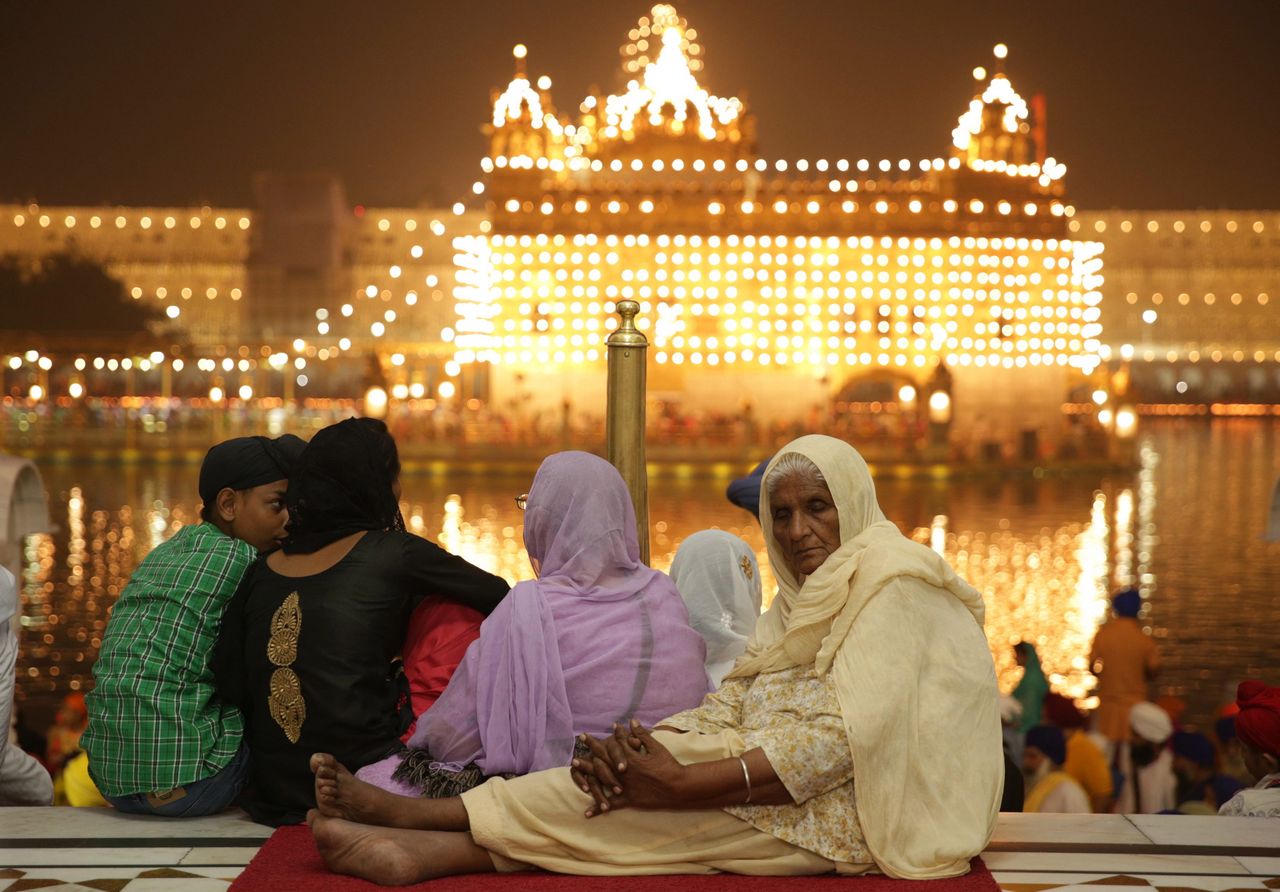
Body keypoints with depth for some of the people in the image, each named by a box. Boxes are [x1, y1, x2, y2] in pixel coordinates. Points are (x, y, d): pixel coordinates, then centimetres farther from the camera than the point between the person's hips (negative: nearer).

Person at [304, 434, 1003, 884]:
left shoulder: (895, 587, -11)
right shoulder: (806, 597, 18)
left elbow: (842, 735, -22)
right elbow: (734, 703, 5)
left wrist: (685, 782, -29)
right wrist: (642, 748, -16)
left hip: (853, 811, -8)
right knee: (632, 768, -11)